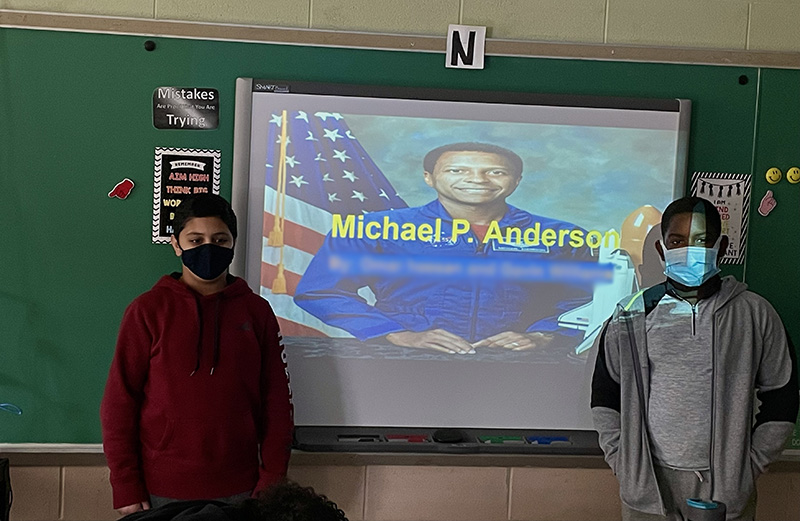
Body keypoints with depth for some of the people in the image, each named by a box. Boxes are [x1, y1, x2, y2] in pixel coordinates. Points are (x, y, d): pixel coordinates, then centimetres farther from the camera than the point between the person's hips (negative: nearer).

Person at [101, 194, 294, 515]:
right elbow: (119, 402, -2)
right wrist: (126, 490, -6)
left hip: (238, 491, 2)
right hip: (162, 493, -1)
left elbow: (276, 403, 4)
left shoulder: (256, 312, 3)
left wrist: (272, 485, -1)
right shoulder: (148, 310, -2)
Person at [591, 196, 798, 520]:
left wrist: (751, 464, 2)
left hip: (727, 487, 0)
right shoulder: (632, 316, 0)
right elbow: (605, 396, 7)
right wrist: (622, 462, 1)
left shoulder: (755, 314, 0)